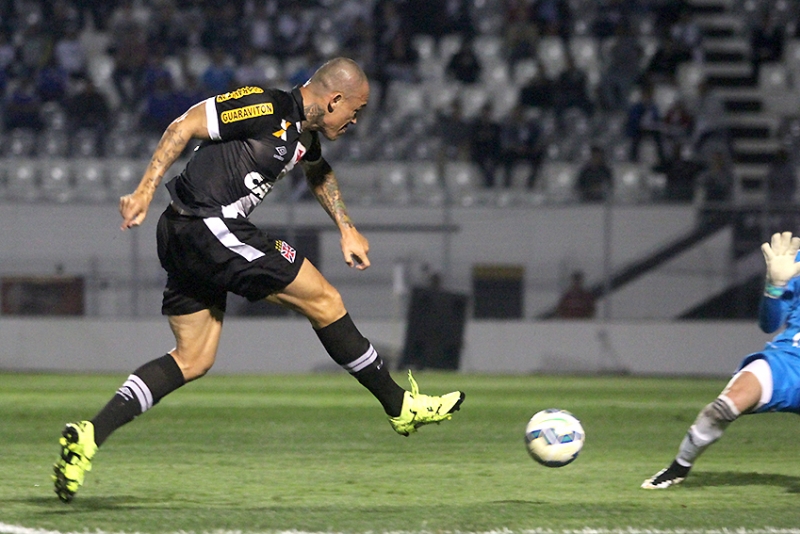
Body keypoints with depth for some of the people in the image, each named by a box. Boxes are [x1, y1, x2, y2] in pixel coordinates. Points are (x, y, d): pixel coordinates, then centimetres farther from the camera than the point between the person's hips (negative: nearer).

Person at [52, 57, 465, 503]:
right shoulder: (267, 107, -14)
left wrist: (347, 229, 33)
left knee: (193, 361, 8)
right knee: (323, 300, -2)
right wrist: (145, 191, -21)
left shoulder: (305, 134, 15)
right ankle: (400, 406, 7)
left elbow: (319, 173, 38)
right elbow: (185, 127, -15)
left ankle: (90, 434, -2)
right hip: (210, 227, -10)